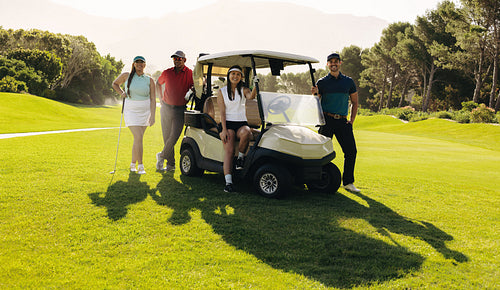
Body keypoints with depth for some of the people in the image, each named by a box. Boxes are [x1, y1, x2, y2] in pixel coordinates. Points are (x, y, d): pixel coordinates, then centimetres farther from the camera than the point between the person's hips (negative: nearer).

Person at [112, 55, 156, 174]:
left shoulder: (149, 80, 1)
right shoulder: (126, 76, 1)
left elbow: (153, 99, -1)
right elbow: (115, 84, 20)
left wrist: (152, 115, -10)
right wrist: (121, 93, 3)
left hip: (145, 111, 2)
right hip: (131, 111, -2)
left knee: (138, 139, 8)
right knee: (138, 138, -15)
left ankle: (133, 164, 24)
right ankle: (140, 166, -11)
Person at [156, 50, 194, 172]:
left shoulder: (189, 74, -4)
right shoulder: (167, 73, 5)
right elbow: (158, 83, 22)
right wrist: (161, 97, 15)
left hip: (180, 109, -3)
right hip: (166, 108, 3)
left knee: (174, 137, -12)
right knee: (167, 137, 5)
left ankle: (162, 156, 11)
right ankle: (171, 163, 15)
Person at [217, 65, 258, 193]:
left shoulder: (243, 90, 12)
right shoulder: (222, 91, 9)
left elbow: (251, 96, -13)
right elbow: (222, 112, 1)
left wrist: (255, 86, -35)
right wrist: (224, 130, -11)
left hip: (242, 123, 1)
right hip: (228, 123, -1)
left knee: (245, 133, -36)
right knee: (229, 150, -23)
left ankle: (241, 158, -12)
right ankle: (228, 182, -32)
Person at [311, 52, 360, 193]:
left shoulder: (349, 81, 11)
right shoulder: (321, 82, 5)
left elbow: (355, 102, 19)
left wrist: (352, 120, 8)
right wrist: (314, 94, -13)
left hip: (342, 121, 2)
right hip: (326, 120, -2)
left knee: (351, 151, -4)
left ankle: (348, 182, 7)